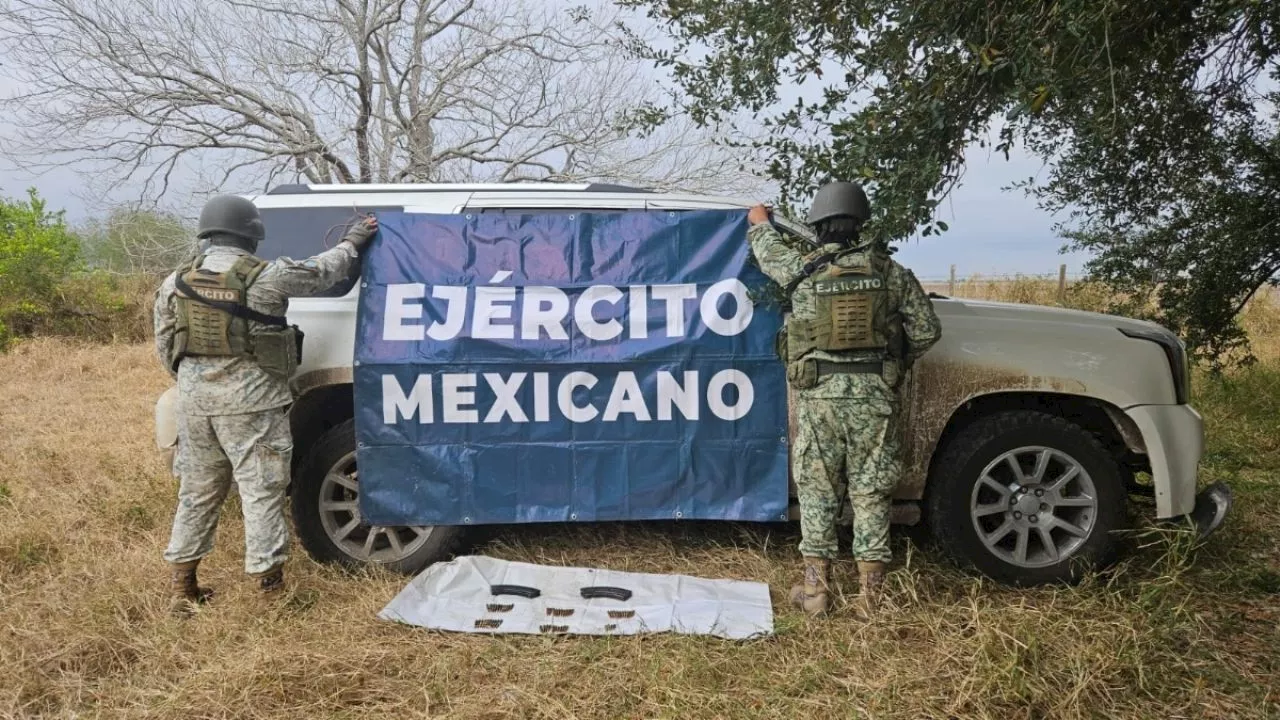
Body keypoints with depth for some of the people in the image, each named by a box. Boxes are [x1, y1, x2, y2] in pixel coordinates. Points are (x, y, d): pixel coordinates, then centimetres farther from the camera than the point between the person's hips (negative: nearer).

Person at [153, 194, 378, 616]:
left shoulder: (175, 283, 6)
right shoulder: (266, 278, -9)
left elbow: (165, 347, 10)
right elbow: (323, 271, 5)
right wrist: (354, 240, 21)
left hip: (194, 397, 6)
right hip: (250, 399, -5)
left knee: (197, 491, 16)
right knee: (262, 490, 2)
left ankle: (183, 588, 24)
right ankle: (268, 586, 6)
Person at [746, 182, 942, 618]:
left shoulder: (801, 269, -2)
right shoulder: (890, 271, 1)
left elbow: (765, 249, 19)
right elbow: (927, 331, 4)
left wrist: (759, 221, 40)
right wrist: (899, 362, 22)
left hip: (819, 395, -1)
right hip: (874, 394, 1)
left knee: (816, 490, 9)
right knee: (870, 492, 8)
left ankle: (815, 590, 13)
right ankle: (871, 594, 14)